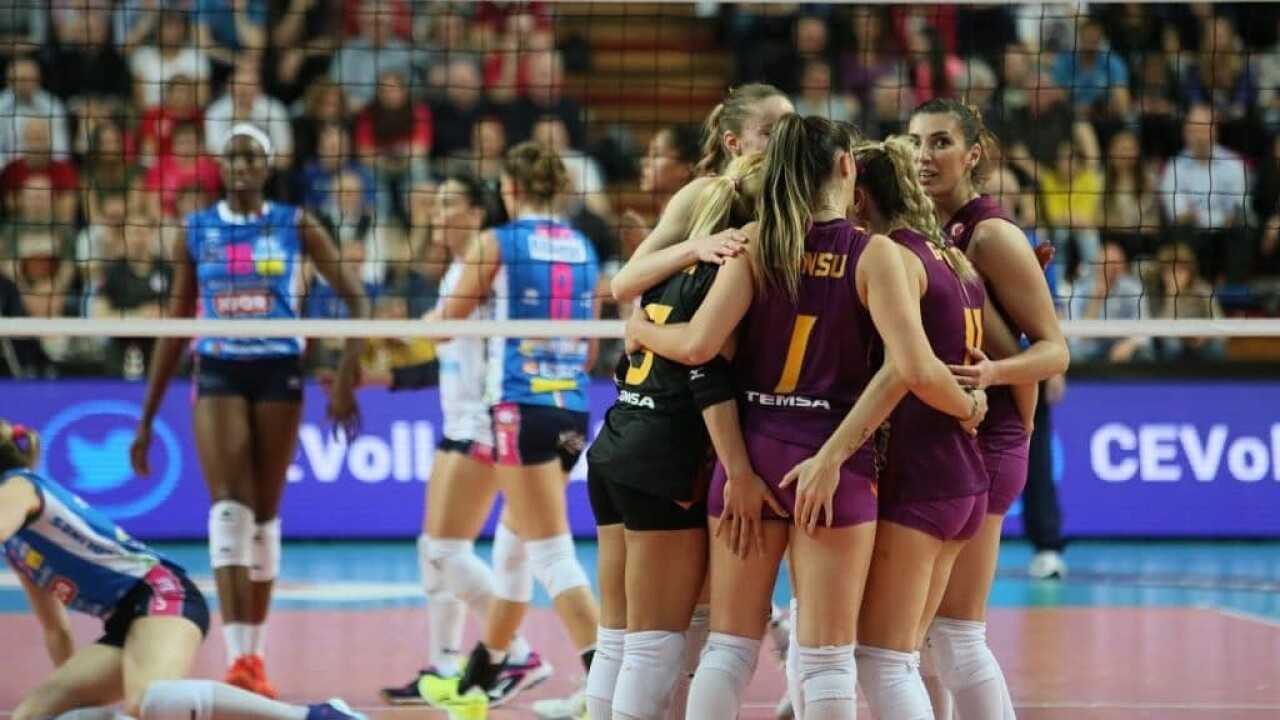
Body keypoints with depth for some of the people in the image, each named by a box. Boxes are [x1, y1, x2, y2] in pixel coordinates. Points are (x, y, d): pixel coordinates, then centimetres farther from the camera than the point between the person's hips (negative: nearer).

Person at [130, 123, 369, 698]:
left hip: (279, 374, 0)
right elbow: (175, 328, 11)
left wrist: (346, 375, -12)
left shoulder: (295, 227, 2)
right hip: (218, 375, 0)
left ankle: (255, 655, 16)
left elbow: (355, 298, 2)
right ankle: (236, 657, -24)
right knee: (229, 508, -16)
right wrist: (146, 419, 10)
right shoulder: (196, 233, 5)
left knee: (265, 515, 5)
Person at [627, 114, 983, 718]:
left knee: (729, 647, 10)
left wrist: (641, 330, 10)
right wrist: (969, 408, 4)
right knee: (825, 657, 1)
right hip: (833, 463, -3)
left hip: (749, 455, 3)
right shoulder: (872, 253, -7)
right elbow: (916, 370, -15)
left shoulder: (755, 242, -1)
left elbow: (699, 345, -10)